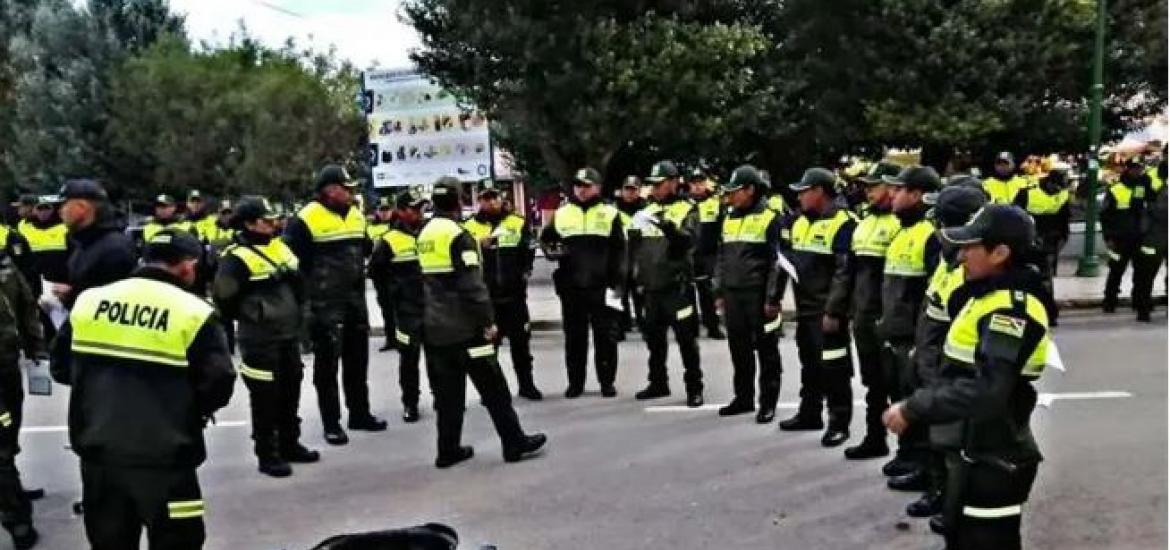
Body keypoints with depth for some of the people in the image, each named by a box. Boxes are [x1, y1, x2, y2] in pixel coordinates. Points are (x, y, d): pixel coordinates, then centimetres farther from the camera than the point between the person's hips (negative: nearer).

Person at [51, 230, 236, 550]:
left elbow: (61, 367, 11)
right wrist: (193, 411, 7)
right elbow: (218, 385, -13)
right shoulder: (194, 313, -13)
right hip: (162, 460, -5)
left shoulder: (88, 301, 1)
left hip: (99, 452, 5)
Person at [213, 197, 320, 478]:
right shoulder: (237, 257, -15)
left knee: (290, 392, 15)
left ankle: (289, 445, 28)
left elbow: (297, 282, 22)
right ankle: (266, 455, 9)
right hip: (259, 341, -8)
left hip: (288, 335, 8)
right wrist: (245, 317, -3)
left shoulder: (280, 247, 11)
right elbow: (223, 296, -16)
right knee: (265, 398, -1)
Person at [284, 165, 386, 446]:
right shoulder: (306, 219, -14)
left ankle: (360, 413, 27)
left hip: (355, 299, 7)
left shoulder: (356, 215, 9)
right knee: (327, 364, 1)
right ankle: (331, 423, 10)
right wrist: (310, 288, -10)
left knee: (357, 359, 15)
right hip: (324, 304, -7)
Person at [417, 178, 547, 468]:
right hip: (464, 327, -7)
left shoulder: (425, 234, 10)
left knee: (448, 391, 12)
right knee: (493, 387, 1)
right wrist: (488, 321, -13)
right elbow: (472, 285, -19)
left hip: (435, 327, 7)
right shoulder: (458, 235, -15)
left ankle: (448, 450, 15)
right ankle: (514, 443, 7)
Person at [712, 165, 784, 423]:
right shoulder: (729, 219, 14)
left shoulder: (770, 219, -7)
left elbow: (777, 261, -10)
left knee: (766, 351, 2)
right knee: (739, 350, 13)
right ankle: (743, 397, 24)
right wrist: (719, 292, 13)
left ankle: (768, 403, 9)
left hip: (758, 295, -6)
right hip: (732, 295, 6)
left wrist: (773, 298, -14)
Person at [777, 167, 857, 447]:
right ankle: (809, 413, 31)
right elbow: (785, 261, 17)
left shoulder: (842, 224, -14)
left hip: (827, 312, -8)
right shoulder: (799, 222, 11)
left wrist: (833, 310, -21)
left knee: (833, 369, -2)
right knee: (809, 365, 18)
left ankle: (839, 423, 7)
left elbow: (844, 272, -19)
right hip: (804, 309, 8)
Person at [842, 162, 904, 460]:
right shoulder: (865, 222, 15)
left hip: (885, 318, -8)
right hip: (863, 316, 8)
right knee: (873, 381, 15)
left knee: (892, 382, 0)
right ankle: (875, 438, 25)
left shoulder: (900, 223, -13)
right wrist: (853, 309, 18)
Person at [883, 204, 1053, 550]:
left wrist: (913, 409, -26)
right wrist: (918, 404, 4)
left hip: (993, 461, -10)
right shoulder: (989, 295, 10)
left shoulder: (1011, 308, -22)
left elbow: (984, 391, -32)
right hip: (973, 452, 10)